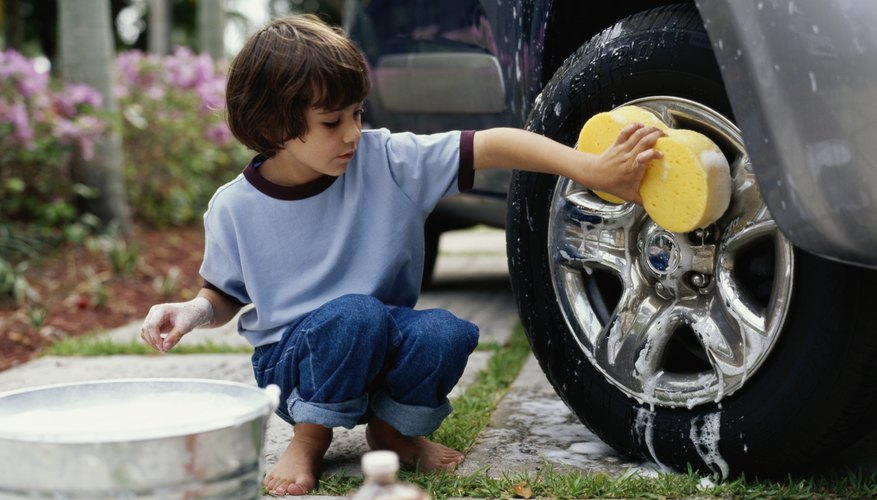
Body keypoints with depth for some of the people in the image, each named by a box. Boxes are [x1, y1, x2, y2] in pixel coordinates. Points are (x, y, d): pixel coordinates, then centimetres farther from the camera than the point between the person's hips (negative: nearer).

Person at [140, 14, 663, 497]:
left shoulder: (387, 161, -12)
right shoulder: (235, 208, -9)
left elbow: (489, 146, -20)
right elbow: (226, 295, 8)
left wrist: (591, 169, -31)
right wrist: (193, 312, -15)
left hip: (381, 351, 2)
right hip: (291, 364, -2)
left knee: (443, 333, -31)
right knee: (354, 313, -35)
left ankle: (391, 429, 1)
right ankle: (310, 440, -7)